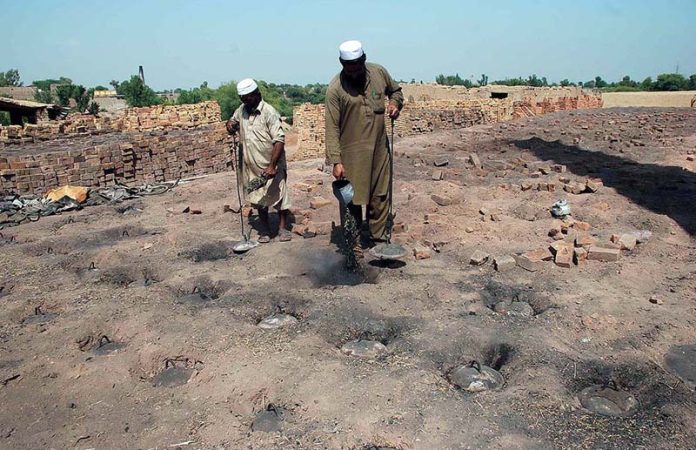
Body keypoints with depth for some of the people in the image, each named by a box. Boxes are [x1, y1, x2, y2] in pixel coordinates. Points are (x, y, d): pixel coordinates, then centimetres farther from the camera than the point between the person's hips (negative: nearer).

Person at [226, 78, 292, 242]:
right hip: (252, 166, 6)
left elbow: (279, 140, -22)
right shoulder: (241, 110, 5)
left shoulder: (269, 112, -16)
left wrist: (272, 166, -28)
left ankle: (283, 228, 18)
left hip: (272, 166, -6)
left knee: (279, 196, 3)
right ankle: (265, 229, 26)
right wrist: (230, 124, -2)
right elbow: (232, 121, 25)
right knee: (259, 198, 13)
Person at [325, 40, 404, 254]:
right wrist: (336, 161, -21)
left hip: (379, 148, 4)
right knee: (352, 199, 3)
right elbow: (332, 128, -14)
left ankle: (378, 239, 22)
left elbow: (396, 90, 21)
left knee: (381, 196, 9)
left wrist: (395, 103, -2)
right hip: (352, 153, -4)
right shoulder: (335, 89, -13)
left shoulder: (379, 72, 0)